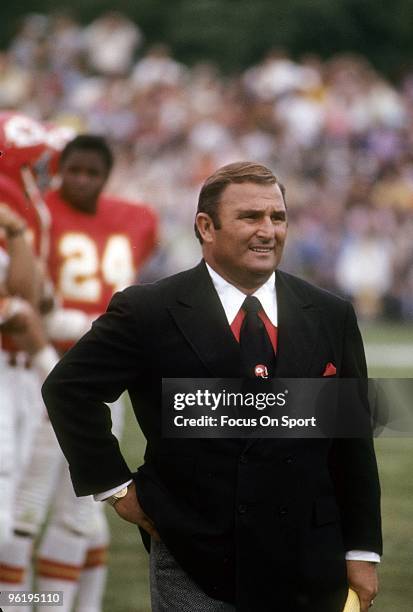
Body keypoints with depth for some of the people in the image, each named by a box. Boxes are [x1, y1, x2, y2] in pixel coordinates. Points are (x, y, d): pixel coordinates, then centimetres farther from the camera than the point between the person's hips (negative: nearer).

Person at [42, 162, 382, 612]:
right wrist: (114, 485, -3)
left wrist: (362, 551, 6)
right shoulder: (148, 312, -3)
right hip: (195, 567, -3)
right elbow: (68, 388, 1)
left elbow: (354, 443, 8)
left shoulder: (331, 316, 7)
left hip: (310, 567, 3)